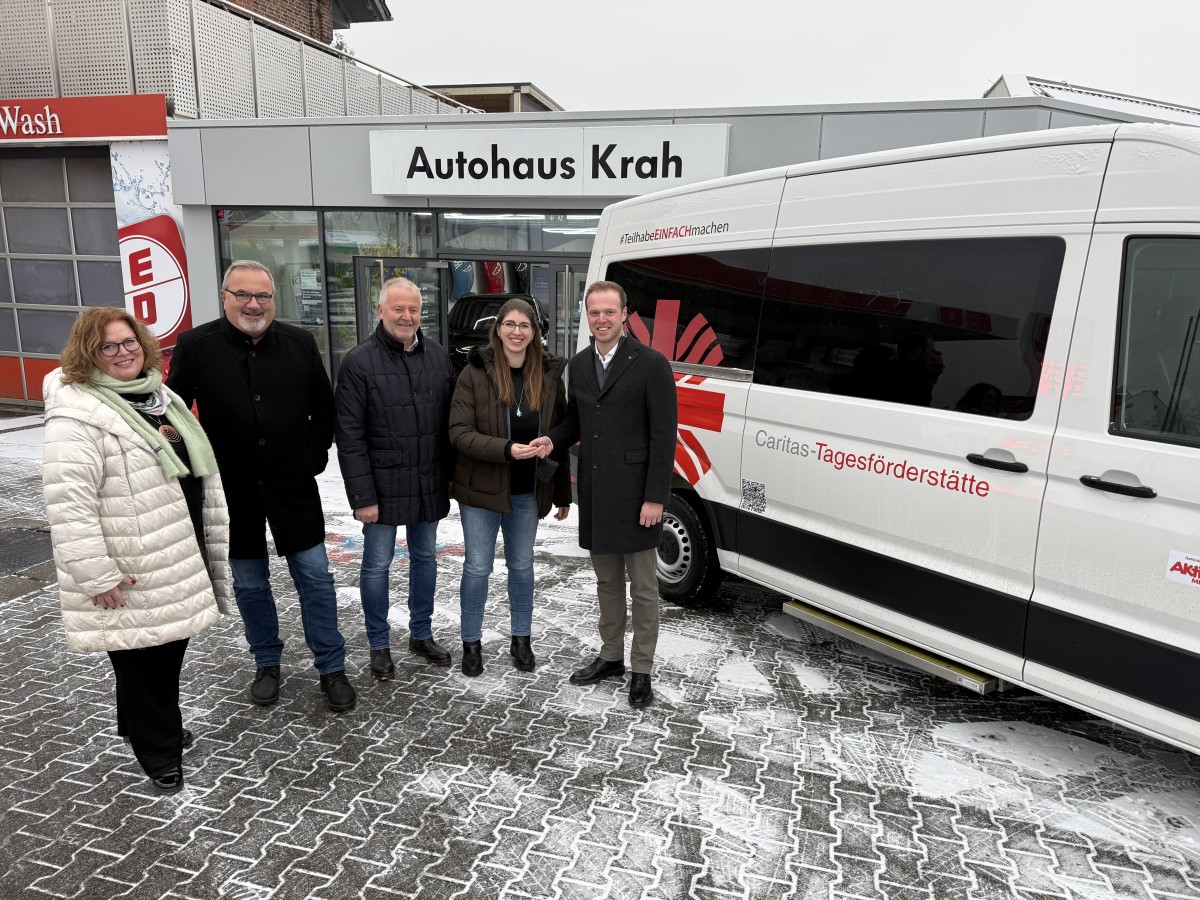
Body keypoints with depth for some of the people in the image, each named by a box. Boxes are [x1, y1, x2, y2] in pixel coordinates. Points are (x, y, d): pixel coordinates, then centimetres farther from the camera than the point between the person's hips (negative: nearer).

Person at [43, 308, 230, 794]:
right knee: (142, 661, 6)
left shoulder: (159, 396, 11)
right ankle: (158, 752, 24)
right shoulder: (76, 414, -18)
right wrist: (96, 575, -23)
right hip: (131, 575, -8)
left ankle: (156, 726, 43)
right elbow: (68, 504, -23)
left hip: (177, 560, 8)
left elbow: (198, 471, 19)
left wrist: (211, 539, 20)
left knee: (170, 650, 21)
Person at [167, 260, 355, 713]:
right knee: (249, 582, 13)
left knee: (315, 576, 5)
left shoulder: (300, 343, -2)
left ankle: (331, 667, 18)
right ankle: (267, 663, 32)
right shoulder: (196, 345, -6)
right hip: (232, 489, 0)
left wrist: (315, 455, 3)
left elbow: (323, 407, 8)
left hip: (293, 485, 1)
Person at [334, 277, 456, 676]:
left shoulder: (438, 356, 3)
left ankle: (422, 634, 33)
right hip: (383, 485, -4)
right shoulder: (359, 362, -10)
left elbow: (450, 420, 9)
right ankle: (379, 646, 24)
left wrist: (452, 474, 6)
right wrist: (362, 495, -14)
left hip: (429, 484, 4)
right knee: (377, 565, 7)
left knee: (425, 558, 16)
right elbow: (349, 436, -12)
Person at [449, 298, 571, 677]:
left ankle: (521, 640, 32)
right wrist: (506, 449, -27)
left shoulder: (549, 375, -2)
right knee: (477, 567, 7)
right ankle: (472, 644, 25)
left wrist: (562, 493, 4)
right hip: (481, 489, -2)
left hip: (528, 492, 3)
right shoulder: (475, 373, -10)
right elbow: (459, 433, -14)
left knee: (522, 565, 16)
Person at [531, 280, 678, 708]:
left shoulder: (651, 364, -10)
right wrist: (552, 439, -3)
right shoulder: (579, 365, 9)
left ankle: (641, 670, 21)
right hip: (594, 494, 6)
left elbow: (664, 435, -12)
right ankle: (610, 657, 35)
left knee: (642, 588, 6)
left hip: (635, 496, -6)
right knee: (606, 582, 19)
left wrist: (655, 498, -15)